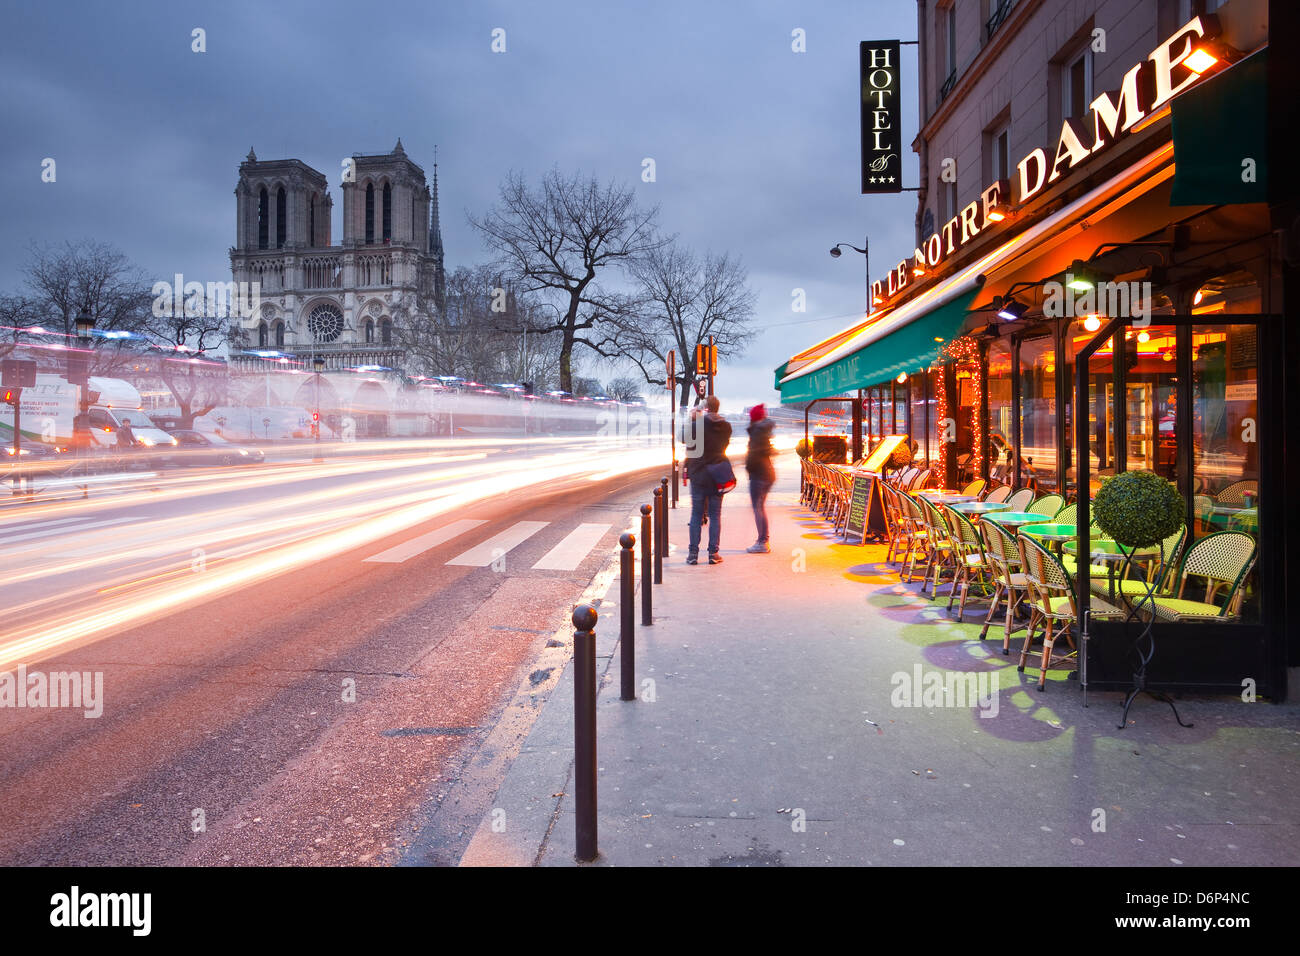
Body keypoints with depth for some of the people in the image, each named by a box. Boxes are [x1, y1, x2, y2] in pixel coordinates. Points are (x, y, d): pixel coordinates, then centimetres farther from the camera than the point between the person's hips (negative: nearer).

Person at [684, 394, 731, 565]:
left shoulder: (697, 425, -13)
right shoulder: (726, 427, -2)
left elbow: (684, 439, 3)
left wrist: (691, 419, 10)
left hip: (698, 476, -2)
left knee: (696, 515, 5)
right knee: (715, 515, 8)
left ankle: (693, 554, 6)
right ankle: (713, 553, 7)